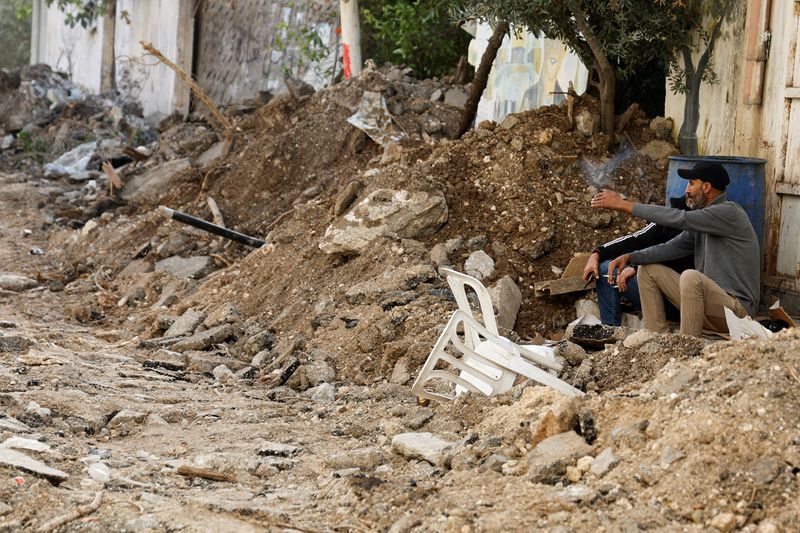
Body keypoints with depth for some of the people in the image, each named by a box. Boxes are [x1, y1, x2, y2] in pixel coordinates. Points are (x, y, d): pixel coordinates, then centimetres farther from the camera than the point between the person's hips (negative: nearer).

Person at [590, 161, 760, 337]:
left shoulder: (729, 212, -14)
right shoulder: (703, 222, 14)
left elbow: (679, 219, -24)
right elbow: (672, 248, 7)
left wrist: (625, 205, -23)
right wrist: (629, 257, -9)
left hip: (736, 308, -9)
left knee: (691, 276, -37)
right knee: (648, 270, 8)